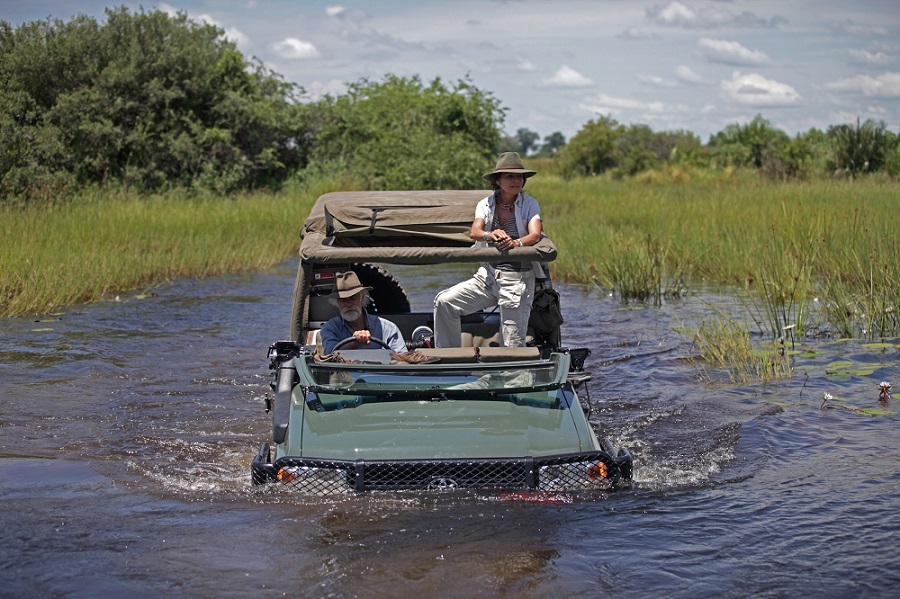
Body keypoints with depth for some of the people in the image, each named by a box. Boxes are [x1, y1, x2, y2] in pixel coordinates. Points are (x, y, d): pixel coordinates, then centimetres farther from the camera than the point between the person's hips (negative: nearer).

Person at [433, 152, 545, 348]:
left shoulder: (529, 204, -2)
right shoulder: (485, 205, 5)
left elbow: (535, 235, -19)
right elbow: (474, 232, -13)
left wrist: (517, 243, -42)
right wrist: (489, 235, -38)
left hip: (519, 279, -3)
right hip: (488, 276, 4)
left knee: (512, 346, -9)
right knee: (444, 302, -10)